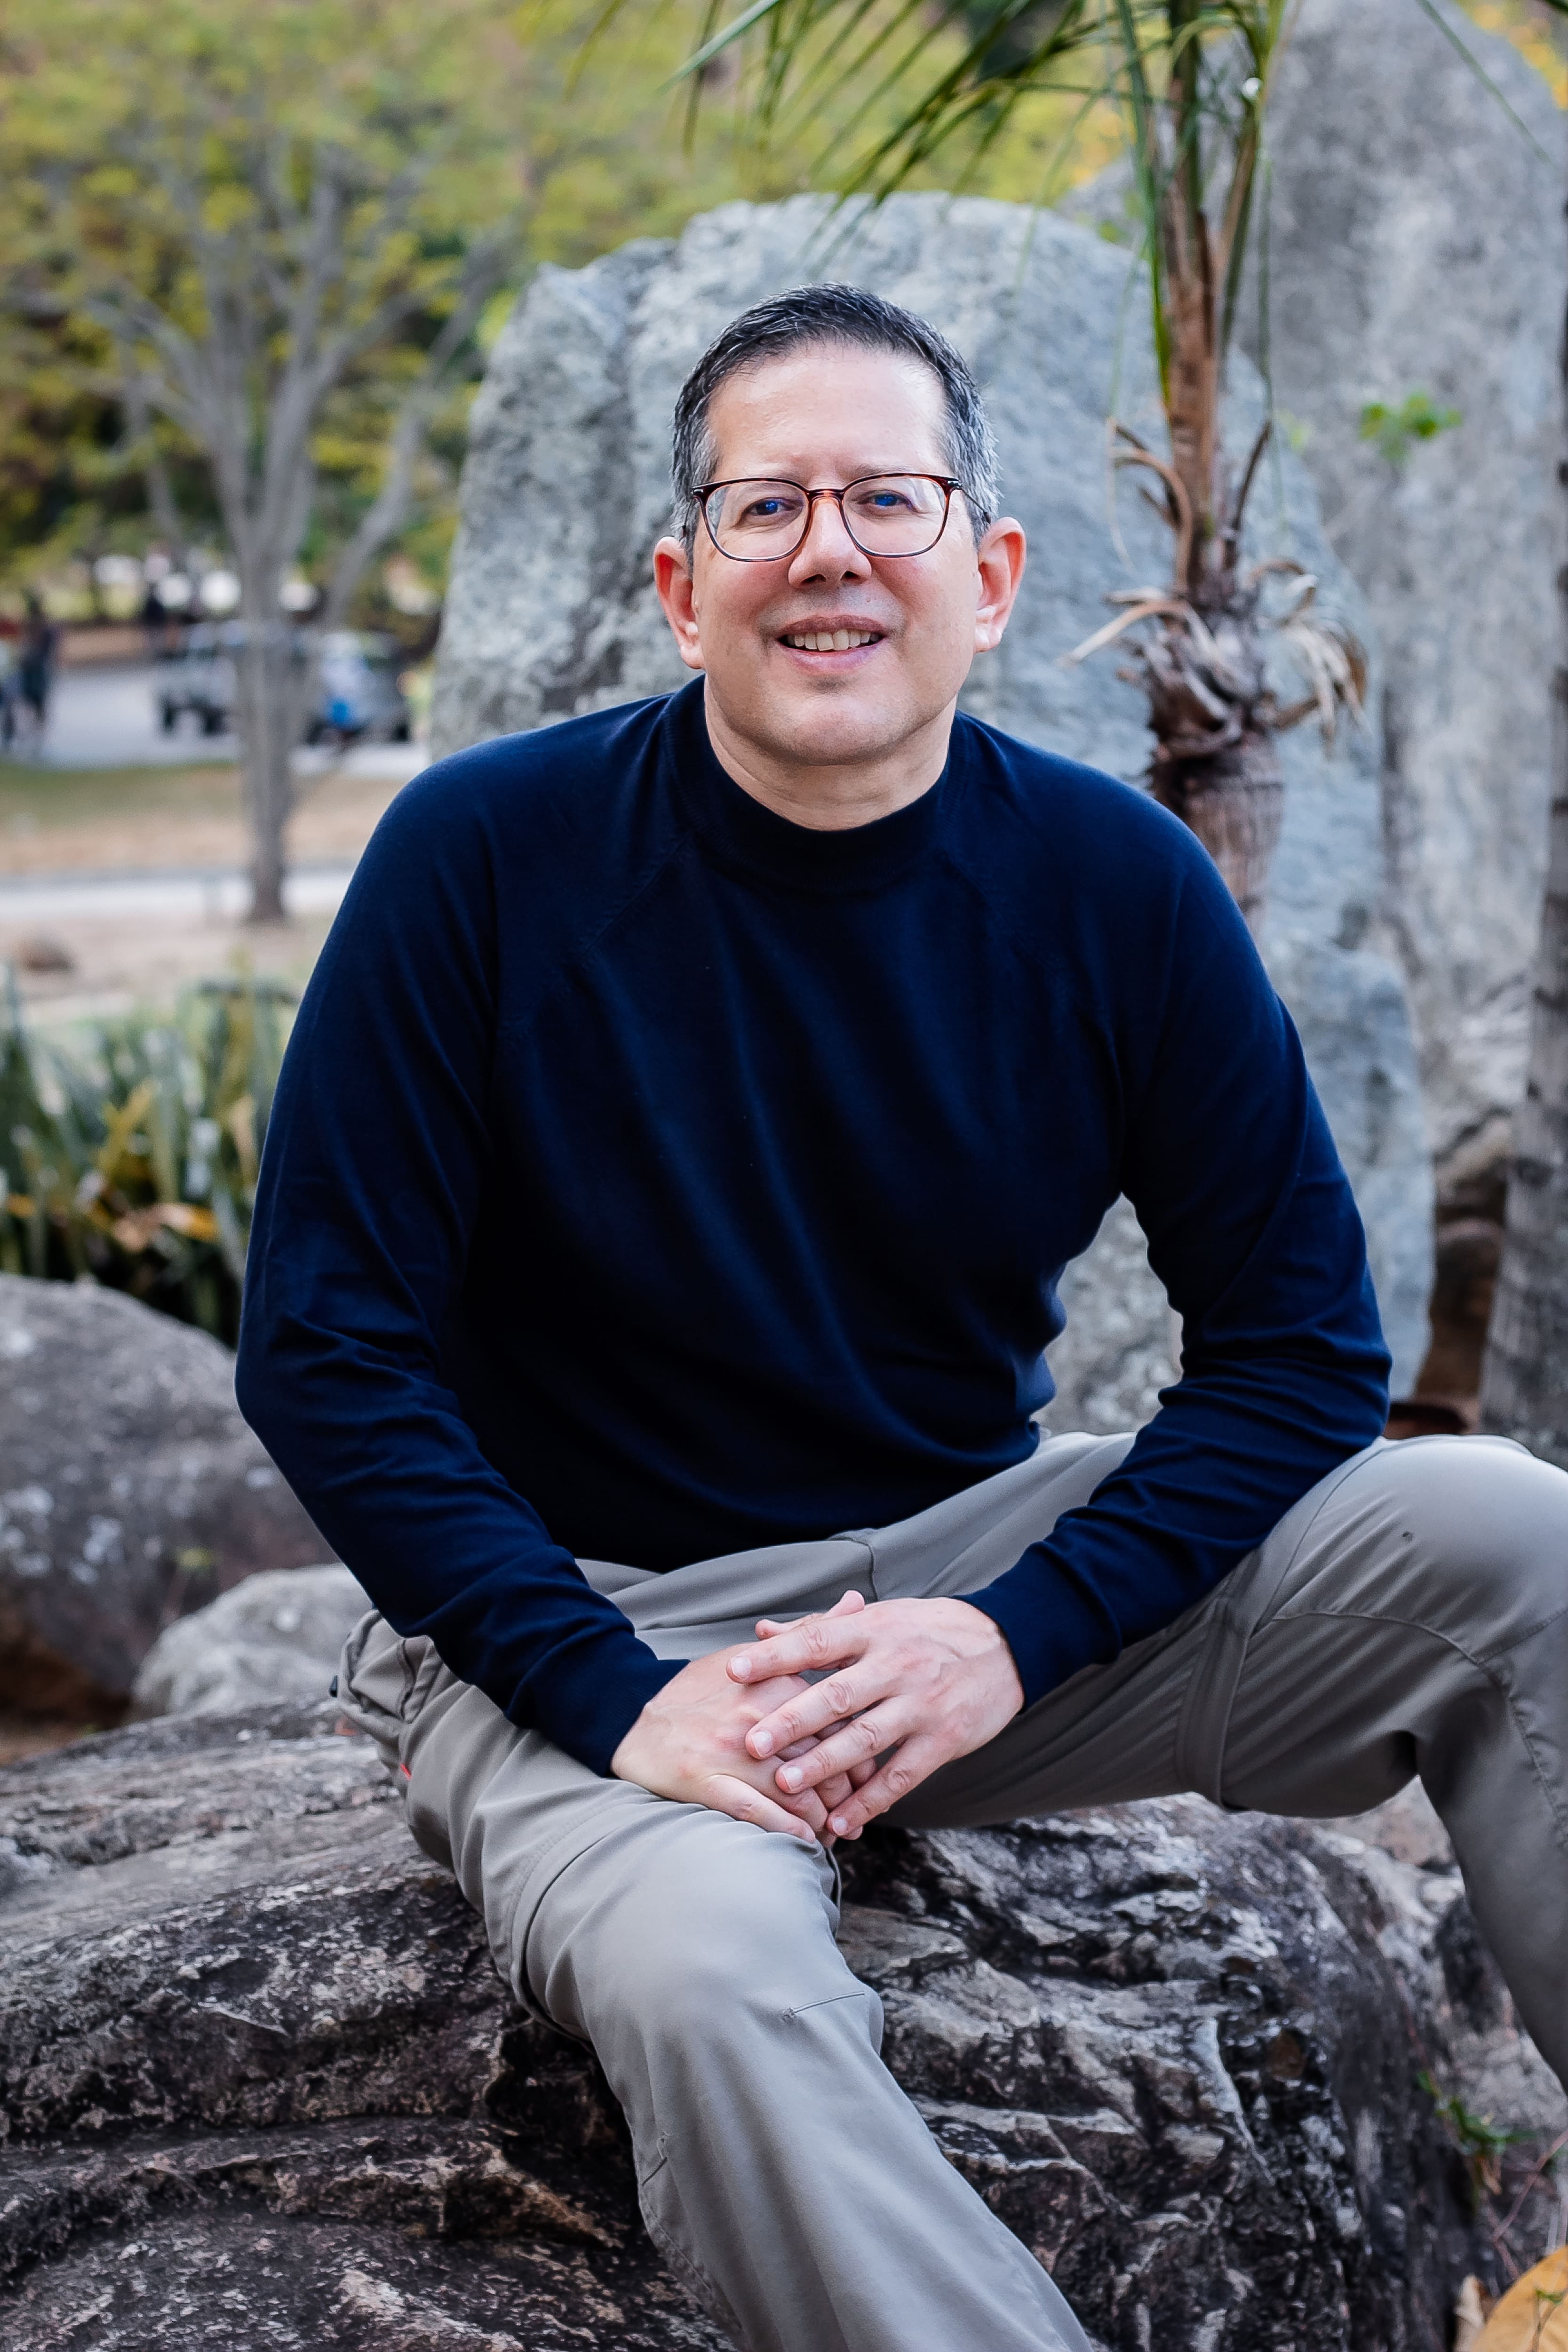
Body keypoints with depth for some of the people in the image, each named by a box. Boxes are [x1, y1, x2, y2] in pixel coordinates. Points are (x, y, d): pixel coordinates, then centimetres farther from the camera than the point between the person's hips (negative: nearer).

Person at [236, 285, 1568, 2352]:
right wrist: (617, 1697, -18)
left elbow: (1299, 1342, 0)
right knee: (711, 1976, -36)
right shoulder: (487, 857, -10)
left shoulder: (1113, 885, -4)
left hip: (978, 1569, 3)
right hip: (579, 1618, -3)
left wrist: (1015, 1635, -15)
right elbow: (325, 1349, -9)